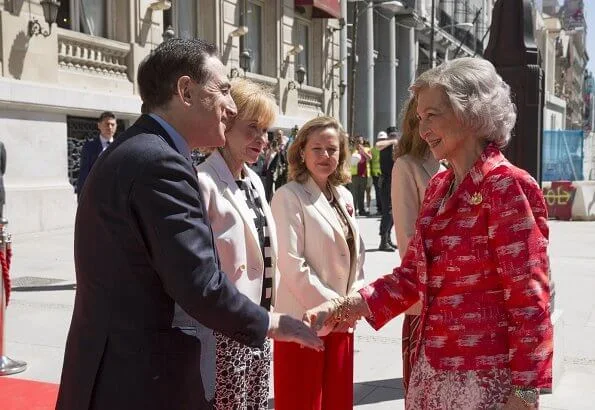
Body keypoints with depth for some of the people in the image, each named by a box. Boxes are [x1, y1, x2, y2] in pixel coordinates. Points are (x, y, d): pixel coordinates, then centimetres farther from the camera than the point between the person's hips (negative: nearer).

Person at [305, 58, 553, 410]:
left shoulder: (506, 185, -14)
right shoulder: (439, 186, 9)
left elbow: (529, 298, -16)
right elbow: (412, 275, 9)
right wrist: (341, 308, -2)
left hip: (486, 377, -7)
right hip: (432, 369, 8)